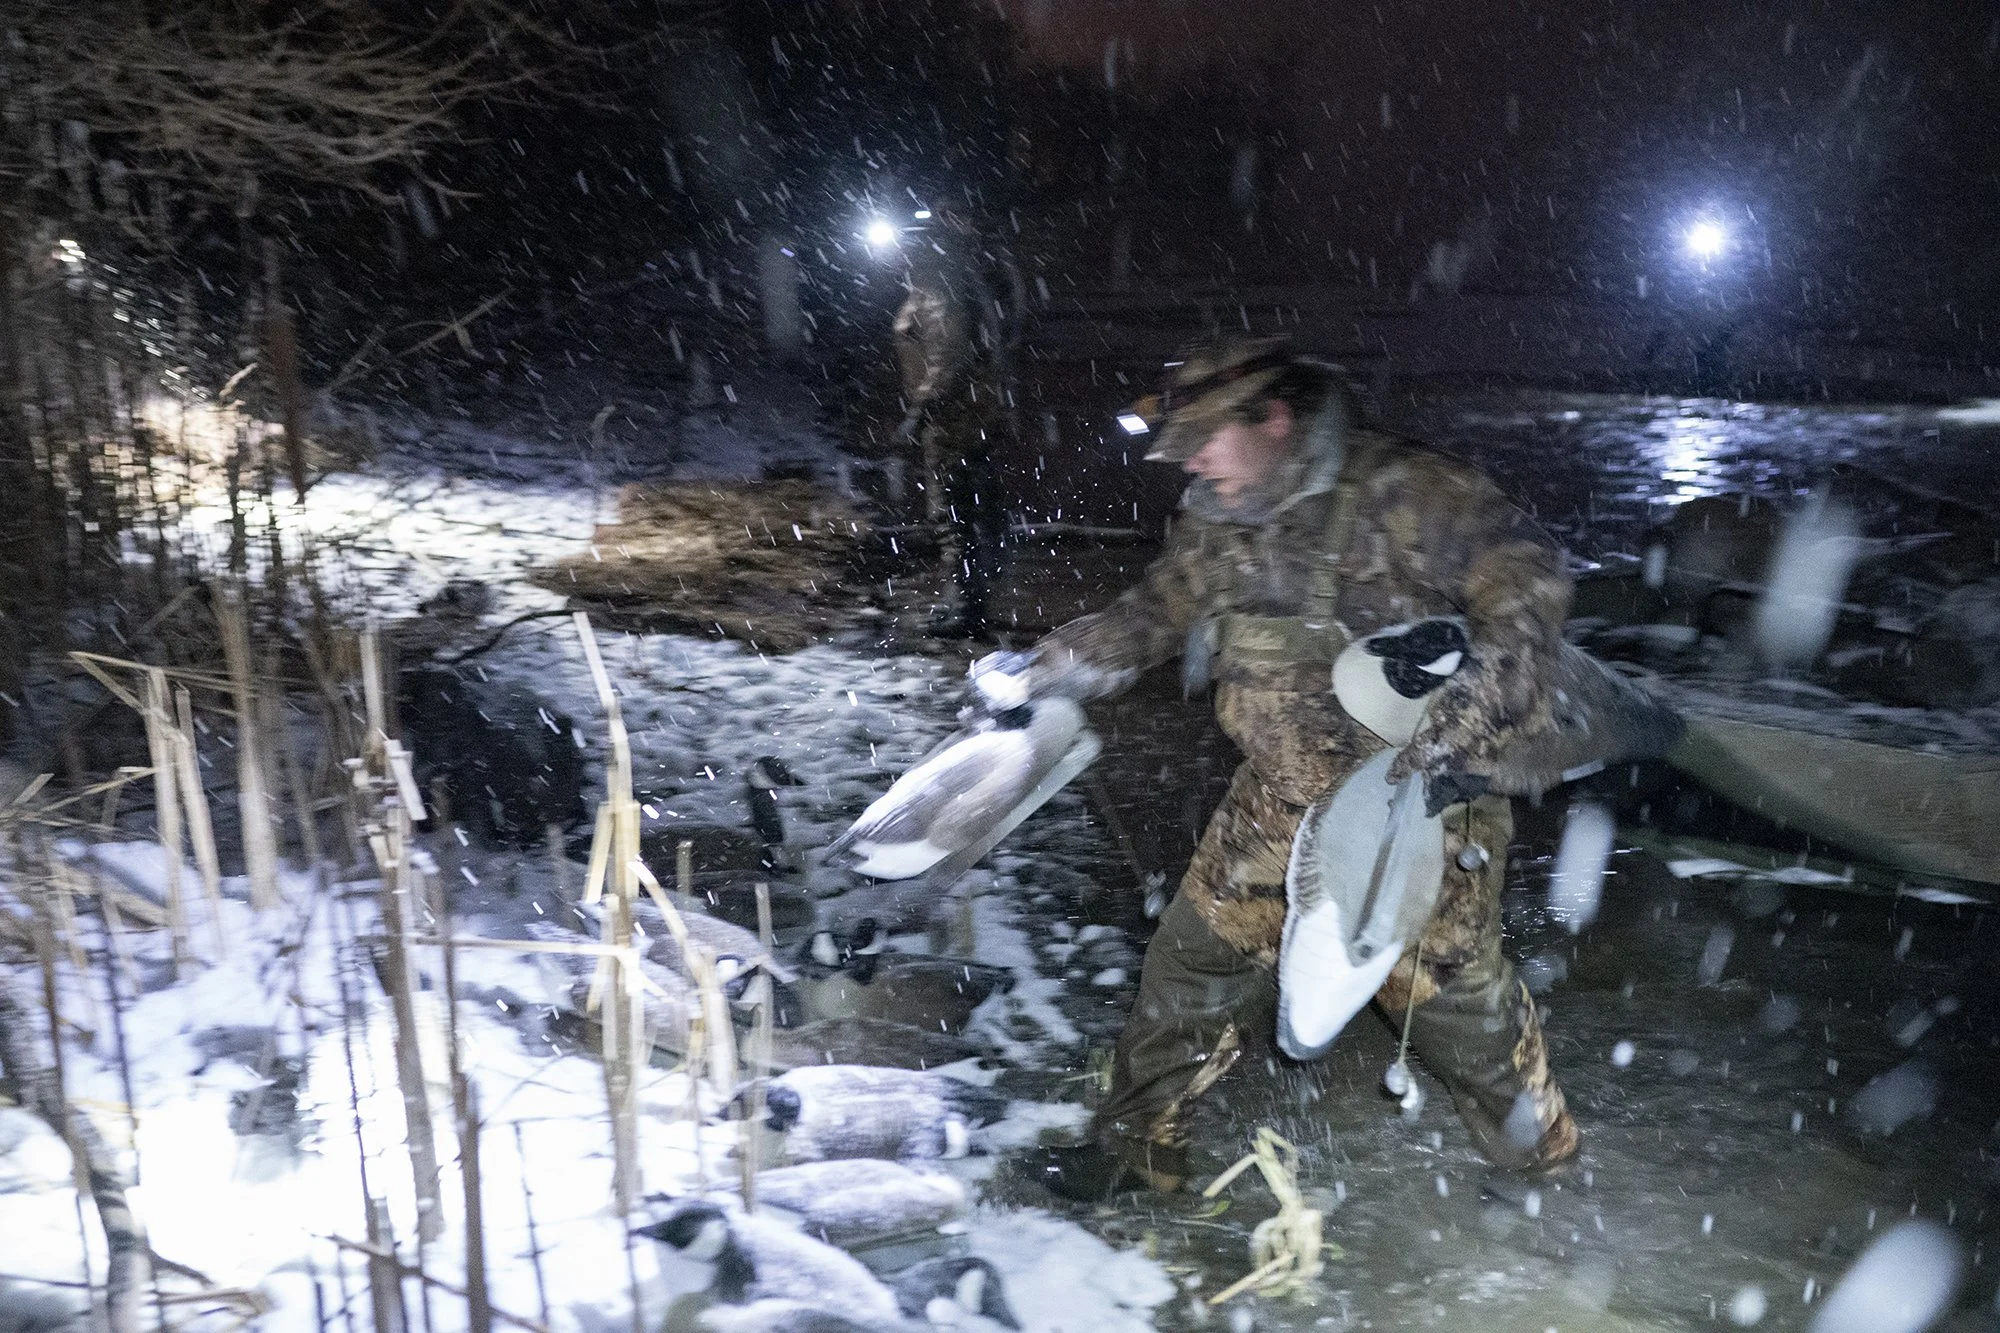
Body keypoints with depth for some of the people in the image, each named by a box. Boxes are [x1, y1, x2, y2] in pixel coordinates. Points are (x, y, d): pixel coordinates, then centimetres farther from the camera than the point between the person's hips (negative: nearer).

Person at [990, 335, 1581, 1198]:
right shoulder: (1216, 528, 2)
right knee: (1195, 957, 10)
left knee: (1450, 989, 6)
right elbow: (1143, 622, 14)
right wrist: (1038, 670, 5)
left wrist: (1459, 730, -25)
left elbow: (1526, 586, -19)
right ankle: (1136, 1146, 29)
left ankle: (1540, 1156, 35)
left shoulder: (1403, 492, -19)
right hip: (1280, 804, 6)